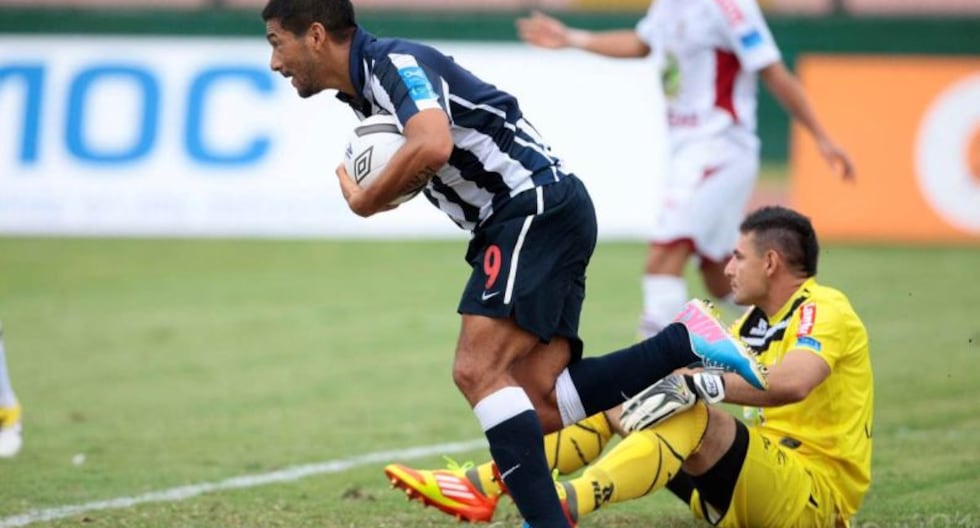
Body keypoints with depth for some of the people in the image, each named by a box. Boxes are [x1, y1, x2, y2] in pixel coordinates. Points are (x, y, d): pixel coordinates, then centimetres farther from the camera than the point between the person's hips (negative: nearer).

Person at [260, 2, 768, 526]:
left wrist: (364, 202, -13)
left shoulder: (392, 61, -11)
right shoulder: (366, 93, 20)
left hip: (537, 207, -10)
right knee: (537, 404, -3)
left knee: (478, 370, -17)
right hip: (534, 216, 10)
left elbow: (432, 146, -29)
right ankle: (685, 344, -1)